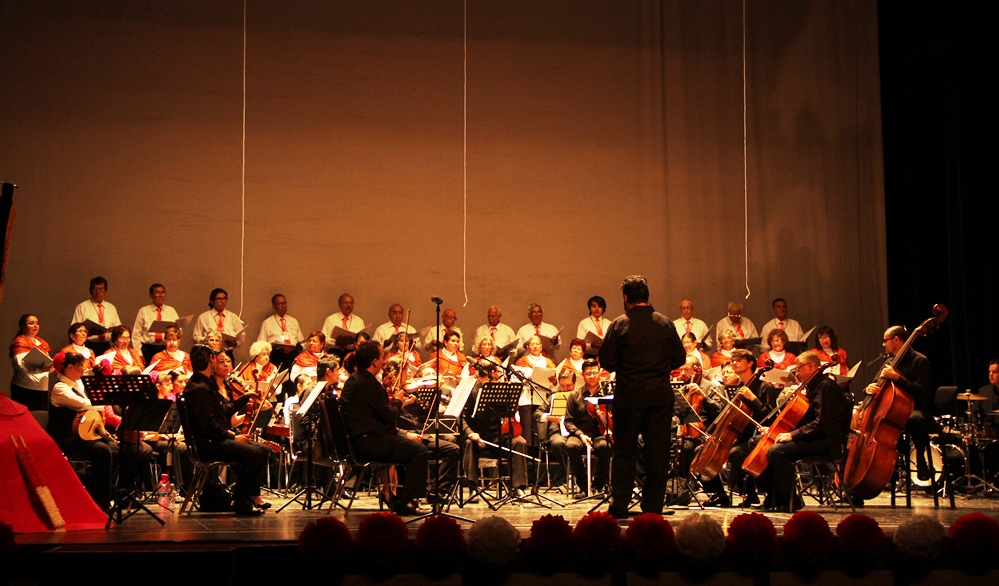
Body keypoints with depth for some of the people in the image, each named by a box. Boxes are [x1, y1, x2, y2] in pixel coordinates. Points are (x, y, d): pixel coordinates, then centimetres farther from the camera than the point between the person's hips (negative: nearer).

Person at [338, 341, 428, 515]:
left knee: (408, 445, 23)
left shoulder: (353, 380, 13)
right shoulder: (369, 383, -19)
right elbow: (389, 416, -15)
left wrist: (399, 403, 16)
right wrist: (398, 402, 3)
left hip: (356, 440, 11)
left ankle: (400, 494, 25)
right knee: (419, 450, -8)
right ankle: (405, 502, -5)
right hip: (366, 442, -11)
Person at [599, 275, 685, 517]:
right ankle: (653, 507, 9)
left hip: (629, 397, -1)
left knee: (624, 451, 8)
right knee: (658, 452, 7)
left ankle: (619, 506, 9)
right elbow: (679, 357, 4)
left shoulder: (620, 325, -8)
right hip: (661, 396, 2)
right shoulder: (665, 323, 0)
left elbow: (606, 362, -7)